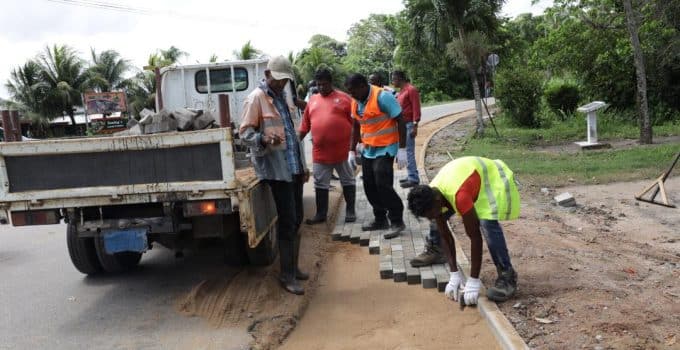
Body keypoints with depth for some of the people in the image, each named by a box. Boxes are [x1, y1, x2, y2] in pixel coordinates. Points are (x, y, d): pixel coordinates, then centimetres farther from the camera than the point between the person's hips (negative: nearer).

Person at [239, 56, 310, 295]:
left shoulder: (282, 98, 19)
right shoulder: (256, 98, -7)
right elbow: (244, 132, -11)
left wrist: (303, 165, 22)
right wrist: (264, 139, -32)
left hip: (294, 167, 8)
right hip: (276, 168, -8)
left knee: (296, 220, 12)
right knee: (287, 221, -7)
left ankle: (293, 267, 25)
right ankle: (286, 276, 3)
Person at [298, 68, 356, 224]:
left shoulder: (344, 98, -1)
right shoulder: (312, 100, 10)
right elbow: (304, 126, 13)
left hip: (343, 150, -3)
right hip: (320, 151, 3)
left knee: (347, 180, 9)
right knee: (320, 183, 9)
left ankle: (350, 211, 21)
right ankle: (321, 214, 19)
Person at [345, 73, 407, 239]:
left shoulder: (382, 97, -17)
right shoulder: (356, 102, 5)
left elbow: (400, 121, -16)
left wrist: (402, 149, -19)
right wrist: (352, 151, 15)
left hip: (385, 149, -8)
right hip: (367, 150, 8)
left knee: (383, 185, -13)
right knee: (370, 186, 8)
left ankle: (397, 221, 0)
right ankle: (380, 219, 20)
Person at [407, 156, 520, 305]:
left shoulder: (460, 196, -42)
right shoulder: (431, 196, -18)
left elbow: (475, 238, -36)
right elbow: (445, 235, -10)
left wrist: (473, 281, -32)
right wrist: (455, 274, -14)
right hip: (475, 175, 8)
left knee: (488, 223, -32)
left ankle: (507, 277, -24)